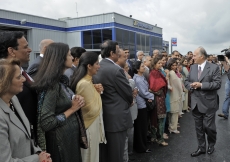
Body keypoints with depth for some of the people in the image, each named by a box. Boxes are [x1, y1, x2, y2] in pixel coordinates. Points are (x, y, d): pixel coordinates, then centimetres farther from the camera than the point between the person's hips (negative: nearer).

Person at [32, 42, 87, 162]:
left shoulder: (62, 80, 4)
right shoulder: (52, 85, -23)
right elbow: (46, 123, -25)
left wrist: (76, 102, -6)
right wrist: (72, 109, -18)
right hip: (60, 141, -9)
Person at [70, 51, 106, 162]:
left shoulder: (88, 80, 6)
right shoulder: (85, 83, -24)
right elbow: (93, 110, -24)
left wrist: (96, 92, 0)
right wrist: (98, 93, -11)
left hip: (92, 124, 9)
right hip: (90, 127, -9)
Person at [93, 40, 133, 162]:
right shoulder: (116, 70, -20)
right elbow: (128, 93, -13)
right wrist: (129, 102, 11)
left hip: (102, 115, 8)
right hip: (117, 117, -8)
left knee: (104, 152, 20)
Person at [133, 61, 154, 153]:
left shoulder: (141, 77, 9)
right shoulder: (138, 80, -21)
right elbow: (144, 93, -19)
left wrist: (149, 97, -1)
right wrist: (152, 96, -4)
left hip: (141, 103, 10)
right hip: (141, 104, -10)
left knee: (139, 126, 17)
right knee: (142, 126, 2)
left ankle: (138, 145, 30)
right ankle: (142, 147, 16)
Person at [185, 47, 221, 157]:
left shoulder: (214, 68, -9)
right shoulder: (192, 67, 7)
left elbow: (217, 84, -16)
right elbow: (186, 81, 10)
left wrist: (201, 85, -22)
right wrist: (191, 85, -12)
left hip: (208, 103, -5)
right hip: (196, 103, 5)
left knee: (208, 126, 4)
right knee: (199, 127, 13)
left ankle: (211, 144, 33)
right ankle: (201, 148, 28)